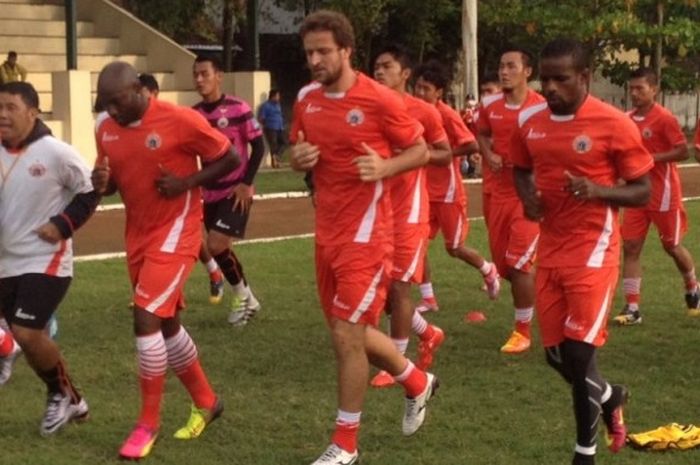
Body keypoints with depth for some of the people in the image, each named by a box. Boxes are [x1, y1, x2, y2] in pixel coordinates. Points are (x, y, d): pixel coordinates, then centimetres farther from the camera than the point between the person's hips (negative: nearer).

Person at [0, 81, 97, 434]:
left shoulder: (55, 153, -14)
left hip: (46, 260, -6)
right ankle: (69, 401, 31)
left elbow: (90, 191, -6)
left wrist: (63, 225, -13)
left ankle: (61, 394, 11)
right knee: (30, 336, 12)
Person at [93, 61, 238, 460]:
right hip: (138, 236, 8)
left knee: (146, 320, -15)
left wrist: (187, 183, -20)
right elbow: (110, 181, 13)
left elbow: (230, 158, -8)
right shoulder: (107, 130, 2)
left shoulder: (180, 120, -17)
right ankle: (206, 401, 34)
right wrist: (101, 182, -11)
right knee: (166, 323, 15)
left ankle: (148, 423, -2)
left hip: (175, 235, -7)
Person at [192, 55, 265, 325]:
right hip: (210, 193, 6)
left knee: (215, 245, -16)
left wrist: (246, 183, -14)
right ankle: (246, 299, 27)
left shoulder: (238, 109, -13)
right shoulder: (194, 114, 3)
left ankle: (243, 296, 6)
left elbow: (258, 146, -9)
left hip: (235, 193, -6)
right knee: (221, 248, 9)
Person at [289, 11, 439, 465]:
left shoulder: (381, 100, -14)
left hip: (365, 234, -7)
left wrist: (384, 167, -24)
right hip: (327, 232, 7)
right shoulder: (306, 100, 5)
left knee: (346, 335, -7)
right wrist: (298, 157, -5)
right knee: (351, 332, 16)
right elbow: (297, 151, 19)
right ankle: (418, 384, 41)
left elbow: (420, 151, -5)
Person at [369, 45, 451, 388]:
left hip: (408, 211, -6)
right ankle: (429, 334, 32)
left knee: (398, 287, -4)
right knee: (382, 287, 9)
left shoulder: (424, 112, -6)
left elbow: (446, 155, 1)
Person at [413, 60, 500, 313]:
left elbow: (472, 146, -23)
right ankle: (427, 299, 8)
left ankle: (489, 270, 34)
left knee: (454, 248, 6)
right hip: (426, 192, 6)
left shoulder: (448, 115, -17)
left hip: (448, 192, -6)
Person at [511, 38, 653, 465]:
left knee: (579, 352, -8)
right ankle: (609, 398, 42)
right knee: (556, 354, 11)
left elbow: (642, 192, -9)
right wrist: (527, 196, -1)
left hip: (593, 252, -6)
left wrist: (598, 190, -26)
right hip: (551, 251, 6)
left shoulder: (614, 125, -14)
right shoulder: (531, 123, 2)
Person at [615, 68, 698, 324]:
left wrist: (651, 158, -23)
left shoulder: (664, 118, -13)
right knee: (630, 247, -3)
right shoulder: (629, 120, 6)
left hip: (663, 194, -6)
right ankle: (632, 308, -2)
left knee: (672, 246, 9)